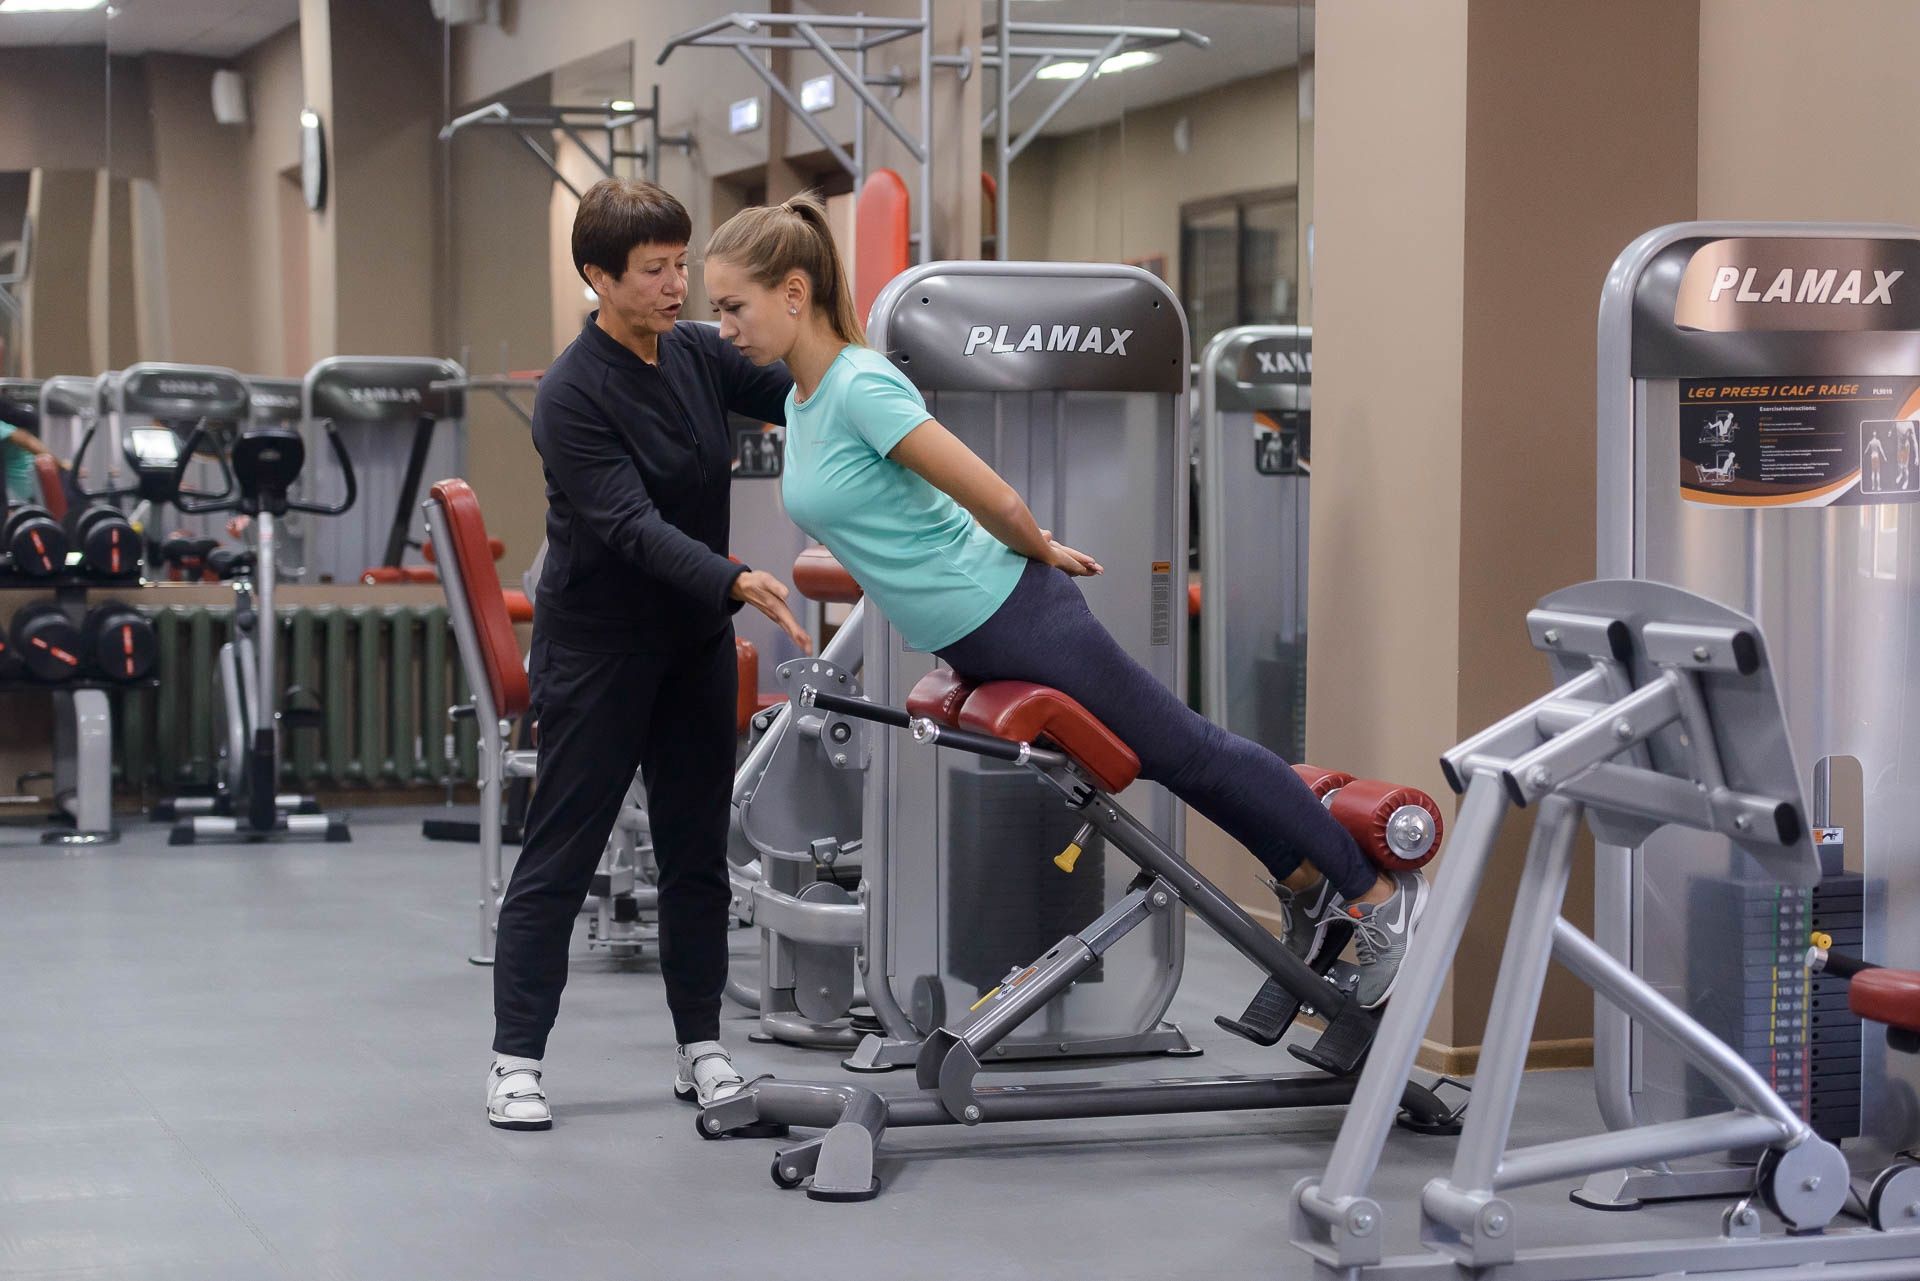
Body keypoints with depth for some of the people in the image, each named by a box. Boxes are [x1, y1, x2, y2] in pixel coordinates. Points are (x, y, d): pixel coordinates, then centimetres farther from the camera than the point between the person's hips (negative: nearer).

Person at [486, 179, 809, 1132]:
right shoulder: (573, 396, -19)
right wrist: (737, 581, -41)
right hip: (598, 648, -6)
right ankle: (516, 1059, 4)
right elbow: (631, 526, -28)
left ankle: (699, 1044, 19)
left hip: (694, 641, 7)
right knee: (560, 854, -2)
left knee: (697, 848, 10)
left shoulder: (695, 354, 1)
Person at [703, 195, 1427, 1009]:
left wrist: (1041, 552, -4)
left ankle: (1378, 891, 16)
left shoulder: (860, 387, -24)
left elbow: (996, 499, -23)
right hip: (967, 643, 8)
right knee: (1148, 756, 20)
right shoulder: (799, 402, 4)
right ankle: (1305, 879, 36)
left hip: (1016, 617, -8)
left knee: (1184, 750, 3)